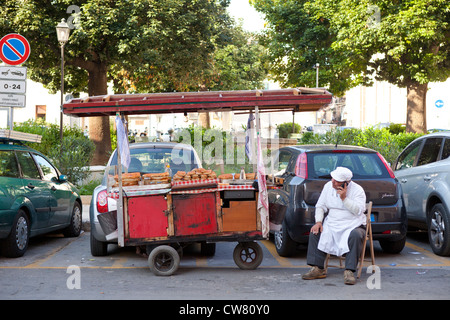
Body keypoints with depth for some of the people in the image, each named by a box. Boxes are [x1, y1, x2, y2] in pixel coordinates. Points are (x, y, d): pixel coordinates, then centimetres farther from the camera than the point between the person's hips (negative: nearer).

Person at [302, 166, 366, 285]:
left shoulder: (357, 190, -7)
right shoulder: (328, 186, 7)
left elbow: (359, 210, -18)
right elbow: (320, 206, 10)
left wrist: (344, 199, -25)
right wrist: (318, 221, -6)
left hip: (353, 225, -4)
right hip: (332, 224, 5)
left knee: (355, 236, -36)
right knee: (315, 232, -18)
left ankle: (349, 272, -35)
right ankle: (317, 269, -15)